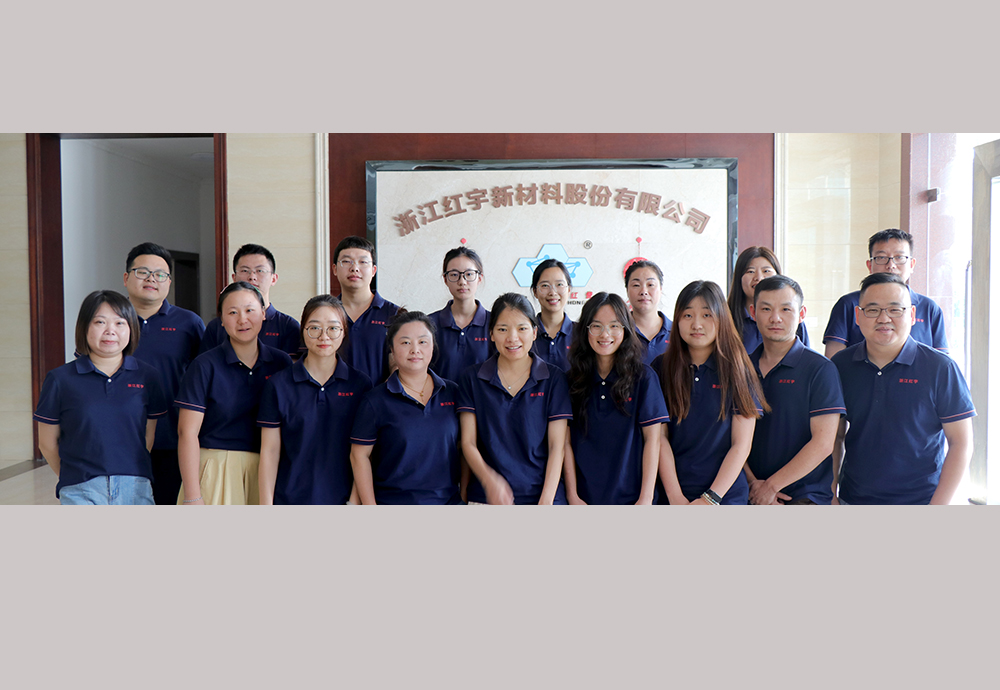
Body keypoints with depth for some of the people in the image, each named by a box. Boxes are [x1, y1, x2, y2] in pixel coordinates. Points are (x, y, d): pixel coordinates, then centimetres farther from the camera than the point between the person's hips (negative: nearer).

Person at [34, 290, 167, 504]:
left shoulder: (147, 377, 5)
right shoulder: (60, 379, 1)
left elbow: (148, 437, 9)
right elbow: (47, 443, 8)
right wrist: (74, 477, 11)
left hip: (136, 490, 2)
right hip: (81, 494, -1)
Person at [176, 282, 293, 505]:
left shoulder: (282, 363, 5)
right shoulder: (205, 365, -4)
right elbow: (187, 432, -8)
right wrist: (192, 497, -12)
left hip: (266, 472, 3)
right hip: (216, 473, -2)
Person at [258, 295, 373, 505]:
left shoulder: (360, 384, 2)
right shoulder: (278, 384, 0)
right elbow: (269, 451, 0)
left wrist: (356, 500, -4)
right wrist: (266, 506, -3)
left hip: (341, 500, 0)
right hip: (290, 499, 0)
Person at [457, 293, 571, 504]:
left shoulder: (554, 378, 1)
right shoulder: (473, 378, 3)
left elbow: (557, 447, -1)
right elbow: (468, 442, 0)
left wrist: (546, 501, -10)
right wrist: (489, 479, -17)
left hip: (540, 494, 0)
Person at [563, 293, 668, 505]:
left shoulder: (644, 377, -2)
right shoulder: (573, 379, 3)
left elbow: (652, 440, -4)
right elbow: (567, 441, 0)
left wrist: (646, 499, -9)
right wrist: (573, 496, -5)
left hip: (630, 496, -1)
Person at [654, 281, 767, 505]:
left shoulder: (738, 371, 0)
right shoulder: (661, 368, 2)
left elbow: (741, 445, -2)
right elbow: (659, 438, -2)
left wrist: (710, 499, -9)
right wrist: (676, 497, -10)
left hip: (726, 495, -1)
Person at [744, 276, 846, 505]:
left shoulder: (821, 369, -2)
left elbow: (822, 444, -8)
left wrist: (771, 485, -7)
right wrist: (752, 482, -5)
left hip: (804, 497, -3)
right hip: (751, 496, 3)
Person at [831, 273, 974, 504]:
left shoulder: (941, 368, -7)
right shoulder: (840, 365, 0)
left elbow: (961, 443, -6)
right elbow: (836, 436, 7)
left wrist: (937, 511, -10)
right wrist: (831, 494, 2)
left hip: (919, 503, -2)